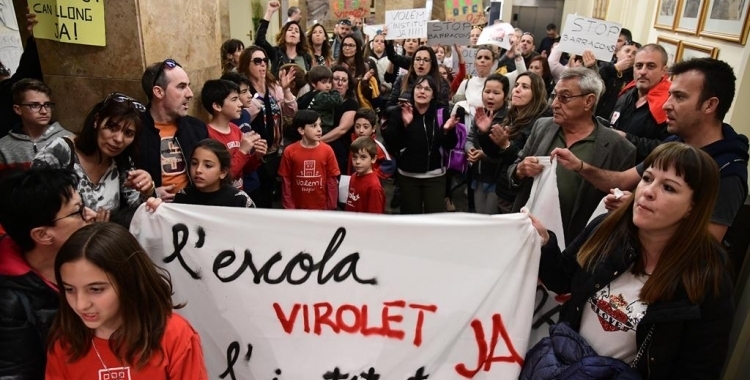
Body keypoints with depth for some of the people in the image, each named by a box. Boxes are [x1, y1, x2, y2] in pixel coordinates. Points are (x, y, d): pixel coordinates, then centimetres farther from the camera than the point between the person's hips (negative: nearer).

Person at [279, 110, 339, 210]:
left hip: (321, 207, 0)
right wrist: (289, 207, -3)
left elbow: (332, 181, -3)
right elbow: (286, 182, -2)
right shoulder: (290, 152, -8)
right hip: (298, 208, 0)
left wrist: (331, 207, -3)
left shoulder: (327, 150, -8)